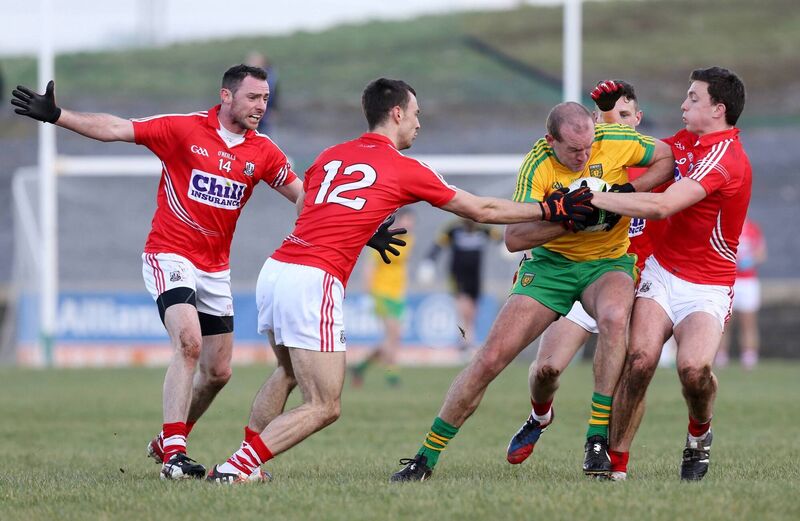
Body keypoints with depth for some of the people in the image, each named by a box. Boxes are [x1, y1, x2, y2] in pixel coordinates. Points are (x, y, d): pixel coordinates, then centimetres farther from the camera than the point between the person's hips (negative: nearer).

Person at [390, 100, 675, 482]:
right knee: (491, 357, -8)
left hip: (608, 262, 0)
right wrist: (565, 221, -36)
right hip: (550, 263, 0)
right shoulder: (536, 167, -18)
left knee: (615, 317, -37)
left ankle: (598, 440, -28)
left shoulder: (615, 141, -16)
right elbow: (513, 238, -21)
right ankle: (427, 456, 6)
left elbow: (667, 158, 0)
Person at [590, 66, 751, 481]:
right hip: (661, 272, 6)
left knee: (694, 368, -29)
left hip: (706, 287, -6)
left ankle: (699, 433, 5)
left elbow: (661, 206, -29)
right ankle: (617, 464, -12)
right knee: (639, 359, -19)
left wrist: (592, 198, -26)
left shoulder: (726, 158, -19)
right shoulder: (686, 141, 8)